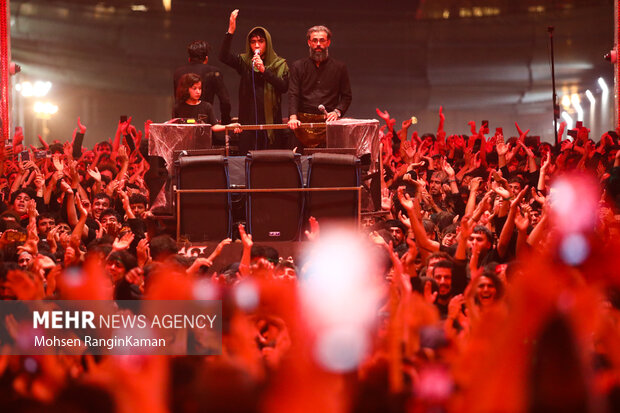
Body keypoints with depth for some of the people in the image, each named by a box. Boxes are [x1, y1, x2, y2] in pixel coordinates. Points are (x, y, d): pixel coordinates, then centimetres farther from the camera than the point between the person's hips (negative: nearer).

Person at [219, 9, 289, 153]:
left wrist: (264, 70, -17)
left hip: (271, 123, -1)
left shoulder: (279, 64, 7)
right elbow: (224, 57, -6)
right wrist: (230, 32, -16)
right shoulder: (244, 62, 10)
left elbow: (284, 87, -7)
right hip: (249, 123, 1)